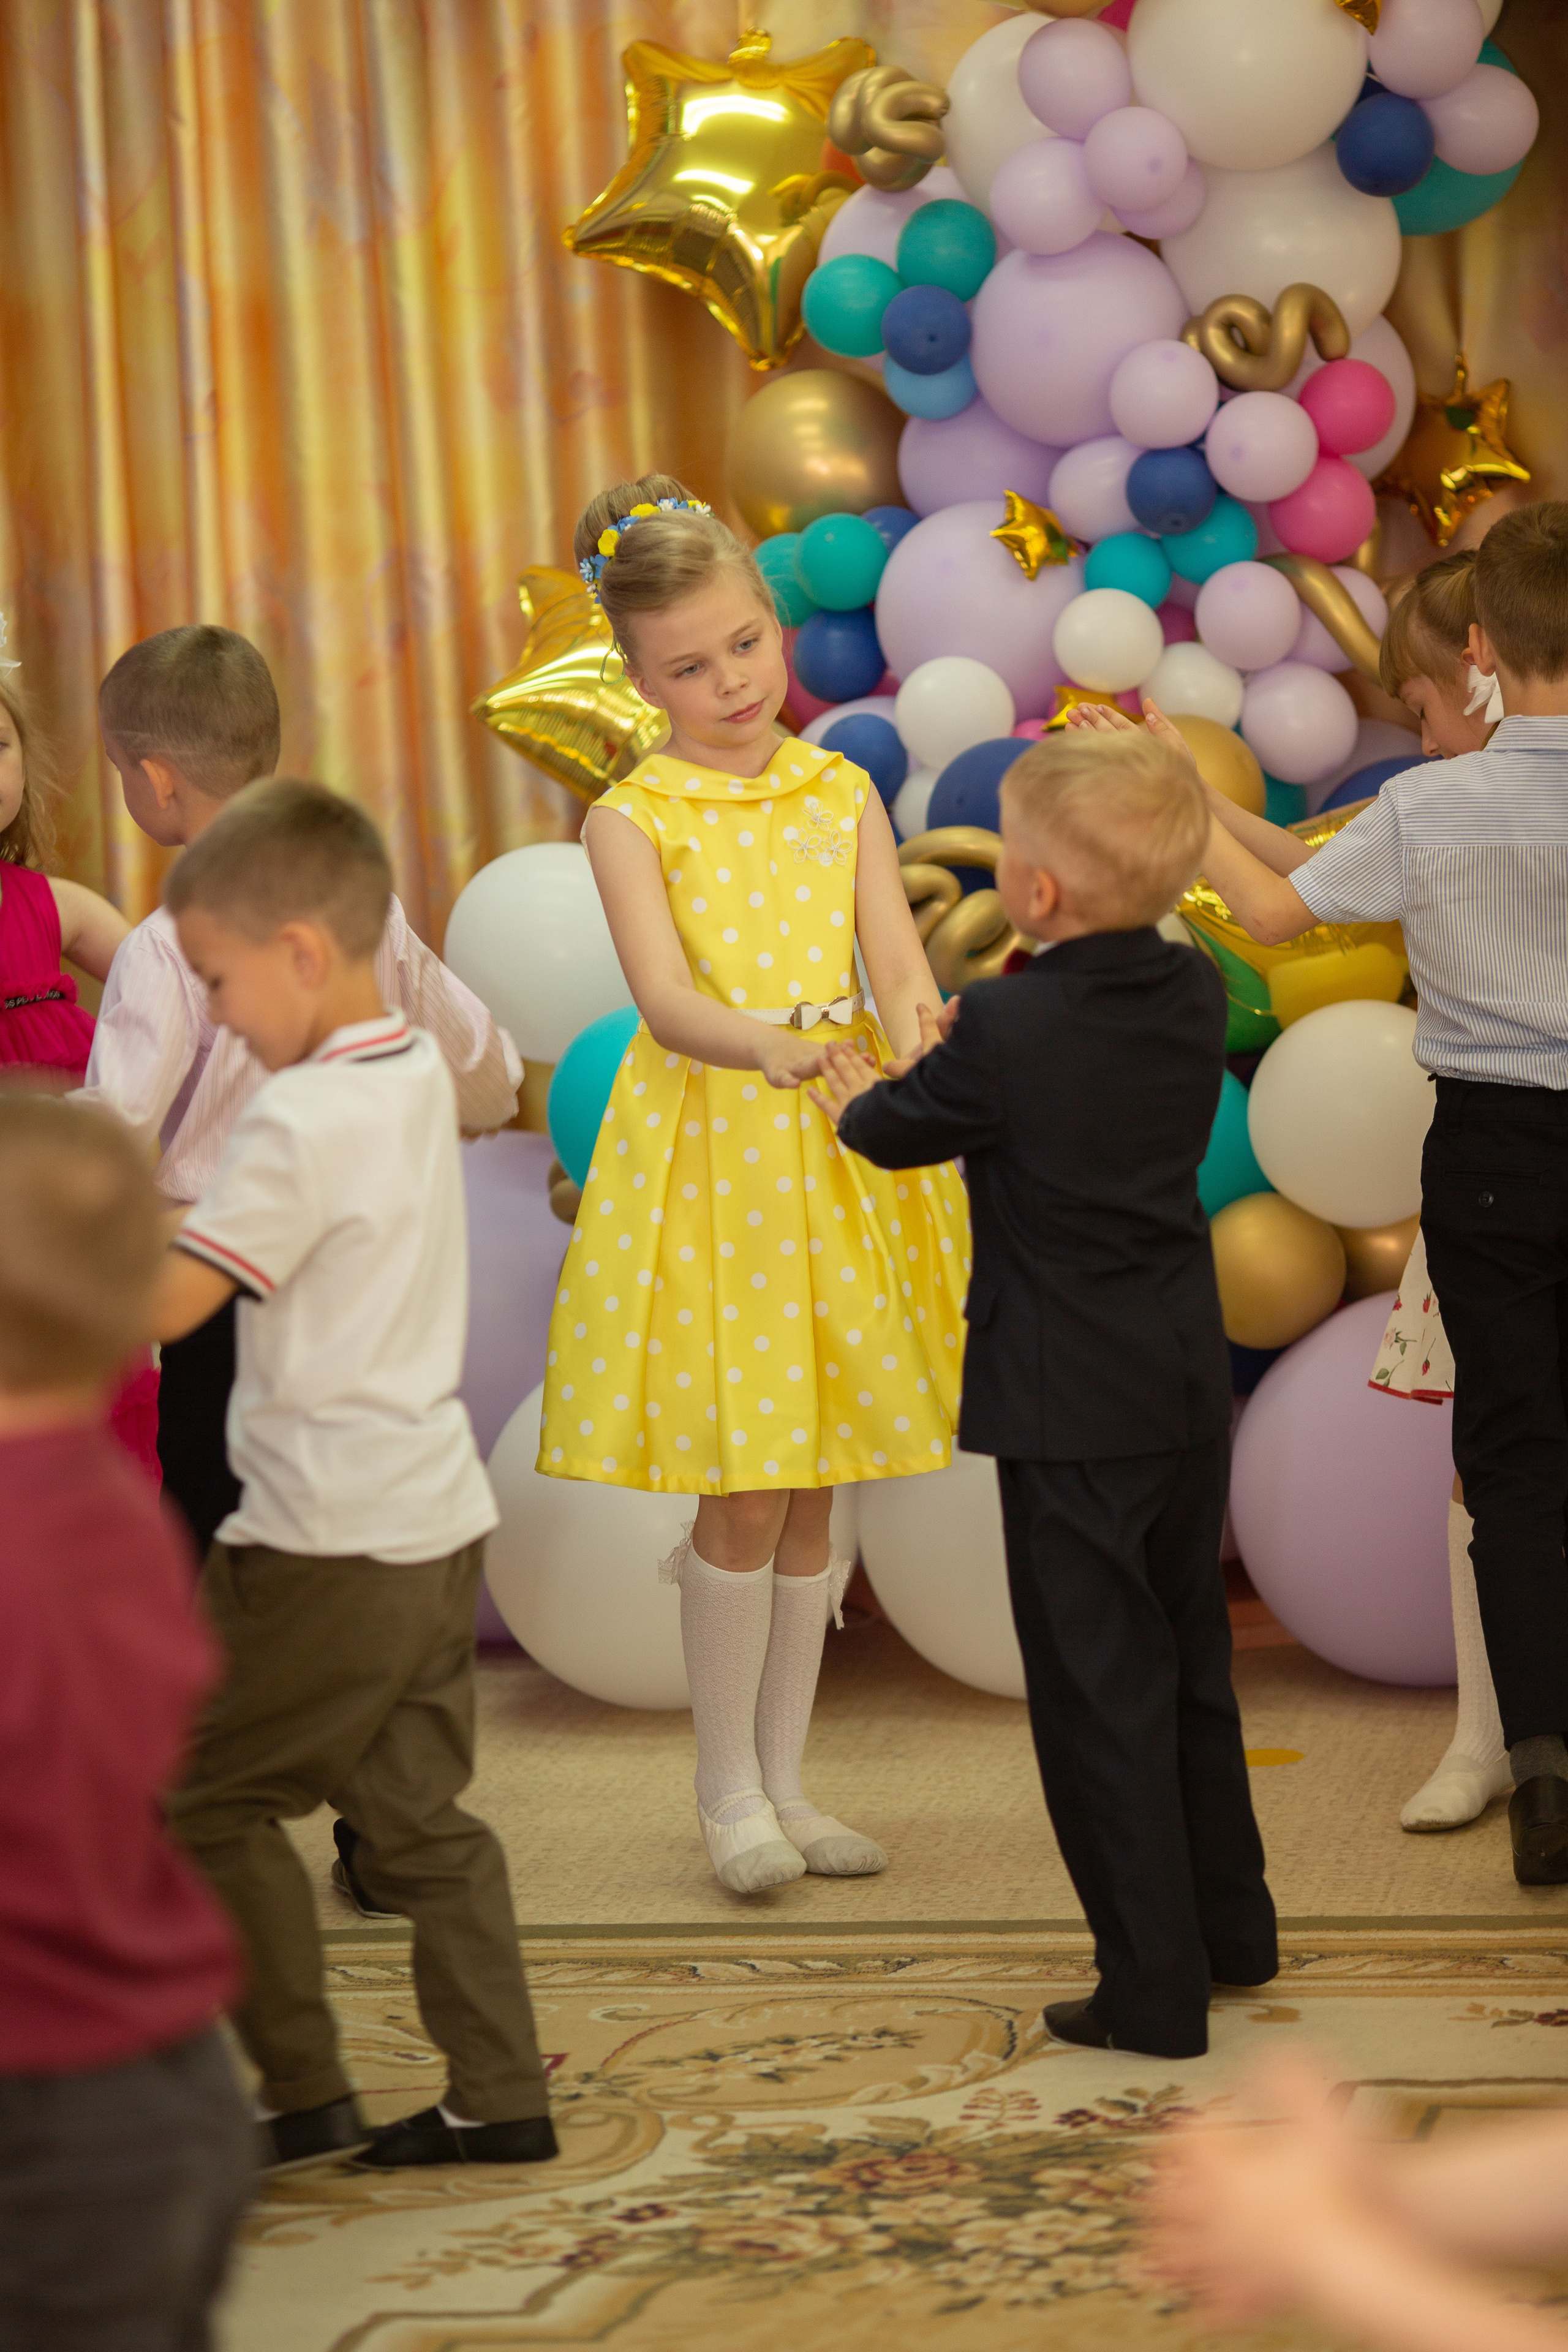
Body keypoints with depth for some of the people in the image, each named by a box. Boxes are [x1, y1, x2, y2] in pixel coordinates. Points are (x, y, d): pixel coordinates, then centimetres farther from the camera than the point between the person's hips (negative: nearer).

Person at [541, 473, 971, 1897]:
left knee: (811, 1492, 8)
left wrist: (920, 1046, -26)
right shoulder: (632, 819, -3)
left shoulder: (841, 794, 7)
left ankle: (784, 1777, 20)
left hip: (840, 1152, 4)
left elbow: (898, 959, -3)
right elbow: (663, 996, -17)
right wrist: (767, 1044, -37)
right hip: (706, 1150, -3)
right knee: (741, 1493, -5)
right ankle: (728, 1786, 10)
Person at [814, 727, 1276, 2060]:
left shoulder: (1007, 1031, -19)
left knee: (1098, 1688, 0)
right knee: (1190, 1660, 21)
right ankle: (1230, 1926, 32)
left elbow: (899, 1128, -1)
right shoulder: (1198, 999, -1)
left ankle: (1154, 1990, 2)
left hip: (1070, 1411, -7)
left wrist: (855, 1102, 21)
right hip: (1190, 1386, 7)